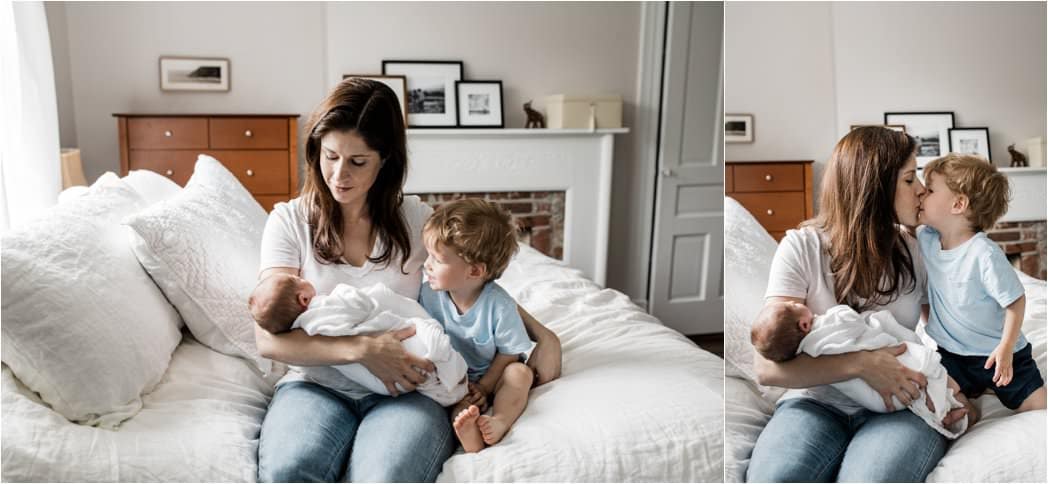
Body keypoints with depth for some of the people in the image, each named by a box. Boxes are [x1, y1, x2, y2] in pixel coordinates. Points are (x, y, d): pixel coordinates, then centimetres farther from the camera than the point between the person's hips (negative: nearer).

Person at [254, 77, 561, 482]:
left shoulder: (416, 219, 7)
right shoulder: (289, 221, 3)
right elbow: (269, 338, -5)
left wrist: (543, 336, 5)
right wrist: (362, 350, -20)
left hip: (405, 389, 0)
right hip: (317, 383, 0)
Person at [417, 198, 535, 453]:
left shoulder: (499, 304, -22)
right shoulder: (428, 294, -13)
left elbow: (509, 353, -12)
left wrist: (483, 387, -19)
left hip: (489, 376, -1)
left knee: (520, 373, -26)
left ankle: (499, 422, -43)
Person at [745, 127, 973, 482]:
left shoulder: (917, 250, 4)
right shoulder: (803, 247, -6)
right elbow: (767, 366, -13)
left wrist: (957, 392, -2)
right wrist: (860, 364, -25)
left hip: (900, 407, 2)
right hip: (818, 402, -1)